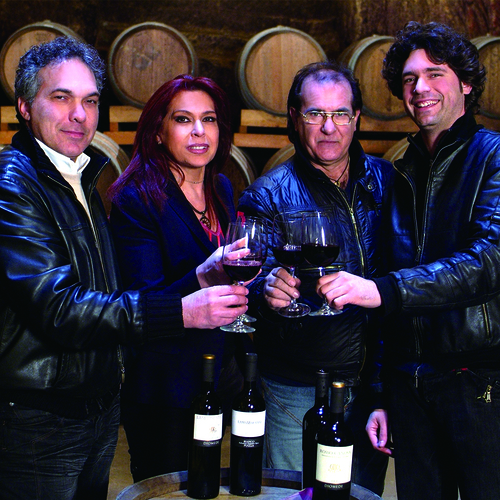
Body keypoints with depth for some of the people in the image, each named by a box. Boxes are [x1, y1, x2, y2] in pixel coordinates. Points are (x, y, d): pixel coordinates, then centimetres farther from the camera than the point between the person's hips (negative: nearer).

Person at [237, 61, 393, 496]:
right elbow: (251, 284, -11)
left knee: (366, 490, 17)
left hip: (373, 381, 3)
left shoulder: (384, 179, 3)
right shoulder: (269, 194, -6)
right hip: (298, 390, -3)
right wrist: (267, 289, -33)